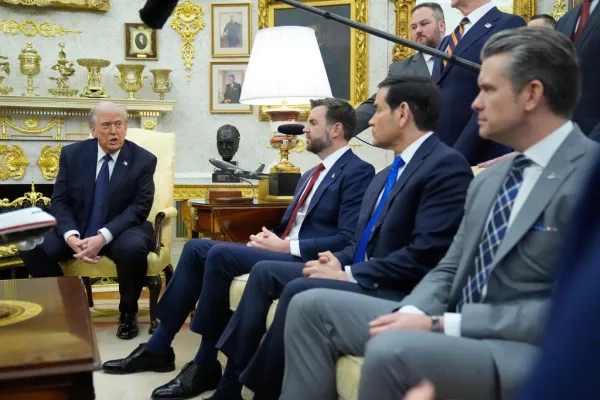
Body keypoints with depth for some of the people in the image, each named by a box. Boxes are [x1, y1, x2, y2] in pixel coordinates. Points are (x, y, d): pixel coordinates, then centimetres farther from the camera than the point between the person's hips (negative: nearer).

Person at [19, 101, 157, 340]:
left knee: (133, 248, -37)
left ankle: (128, 312, -9)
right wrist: (71, 236, -22)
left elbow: (140, 207, -13)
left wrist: (103, 237, -26)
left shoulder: (144, 160, -6)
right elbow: (60, 201, -2)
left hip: (121, 230, -2)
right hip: (77, 229, 3)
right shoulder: (72, 154, 0)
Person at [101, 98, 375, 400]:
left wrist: (287, 247, -18)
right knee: (196, 248, -2)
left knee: (221, 254, -26)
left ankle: (207, 365, -14)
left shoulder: (358, 172, -8)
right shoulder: (311, 175, 22)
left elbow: (348, 241, -19)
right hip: (287, 252, 10)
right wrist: (271, 240, 0)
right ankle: (158, 347, 2)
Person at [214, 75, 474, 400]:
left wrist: (348, 274, -19)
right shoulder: (387, 175, 17)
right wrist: (340, 262, -2)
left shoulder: (447, 165, -14)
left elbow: (426, 255, -22)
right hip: (361, 276, 10)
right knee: (265, 271, 2)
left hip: (399, 293, -10)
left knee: (300, 290, -28)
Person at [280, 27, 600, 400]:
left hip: (535, 353, -8)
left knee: (392, 350, -34)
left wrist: (441, 325, -19)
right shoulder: (490, 179, 15)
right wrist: (413, 313, -8)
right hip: (459, 330, 9)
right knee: (313, 307, 1)